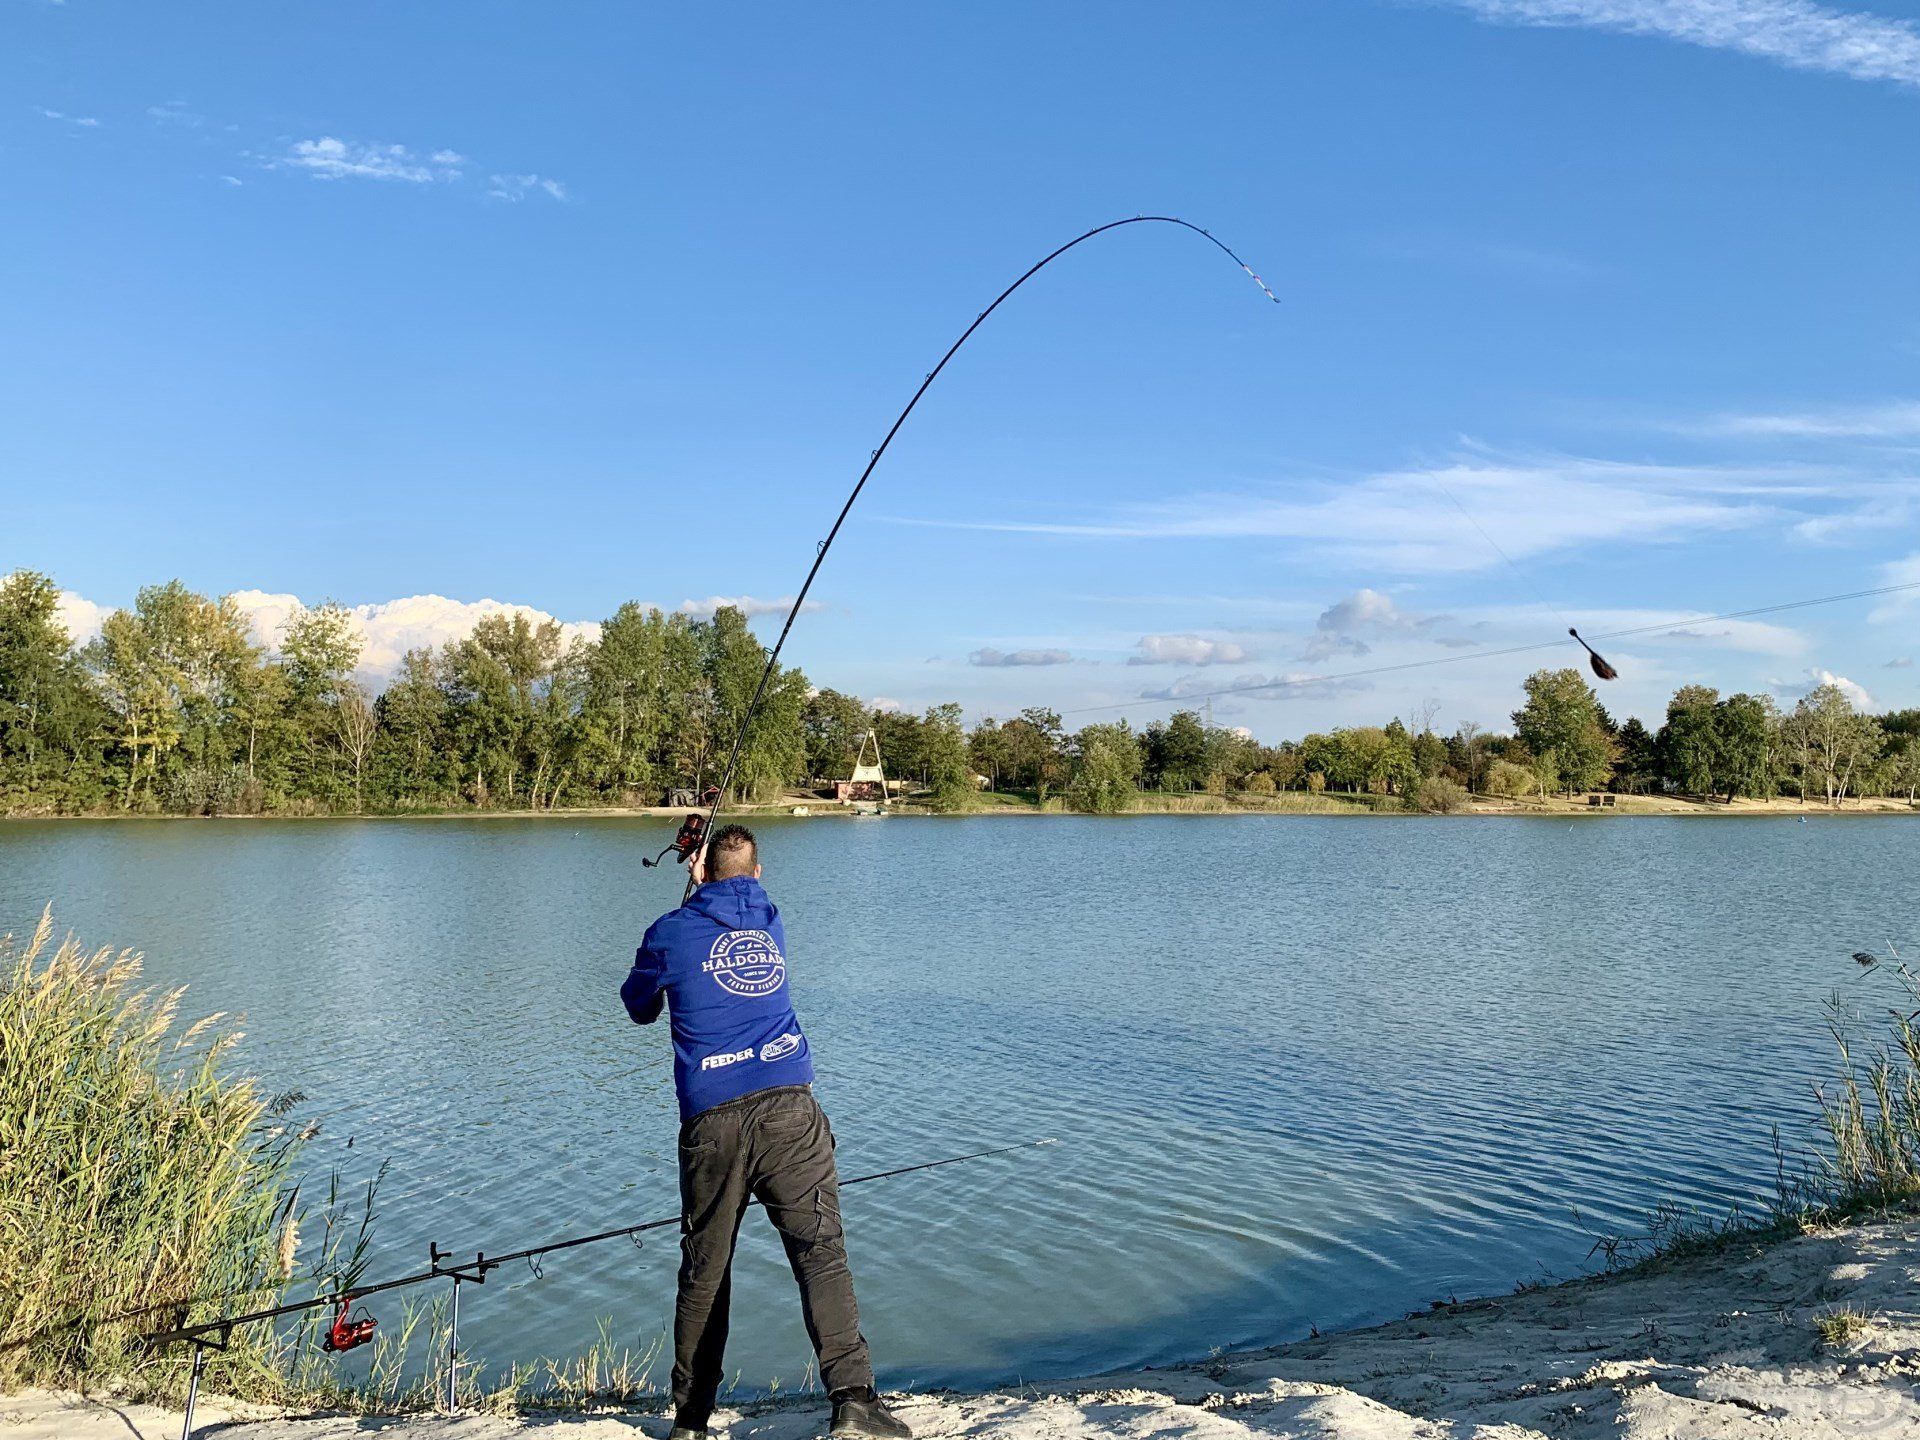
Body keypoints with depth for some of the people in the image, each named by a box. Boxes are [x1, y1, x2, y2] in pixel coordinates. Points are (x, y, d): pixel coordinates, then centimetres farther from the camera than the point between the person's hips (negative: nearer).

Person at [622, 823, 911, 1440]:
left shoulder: (671, 931, 8)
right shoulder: (771, 922, 16)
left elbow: (639, 1007, 25)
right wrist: (705, 885, 51)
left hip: (711, 1120, 0)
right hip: (788, 1106, 1)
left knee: (704, 1269, 11)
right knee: (820, 1250, -5)